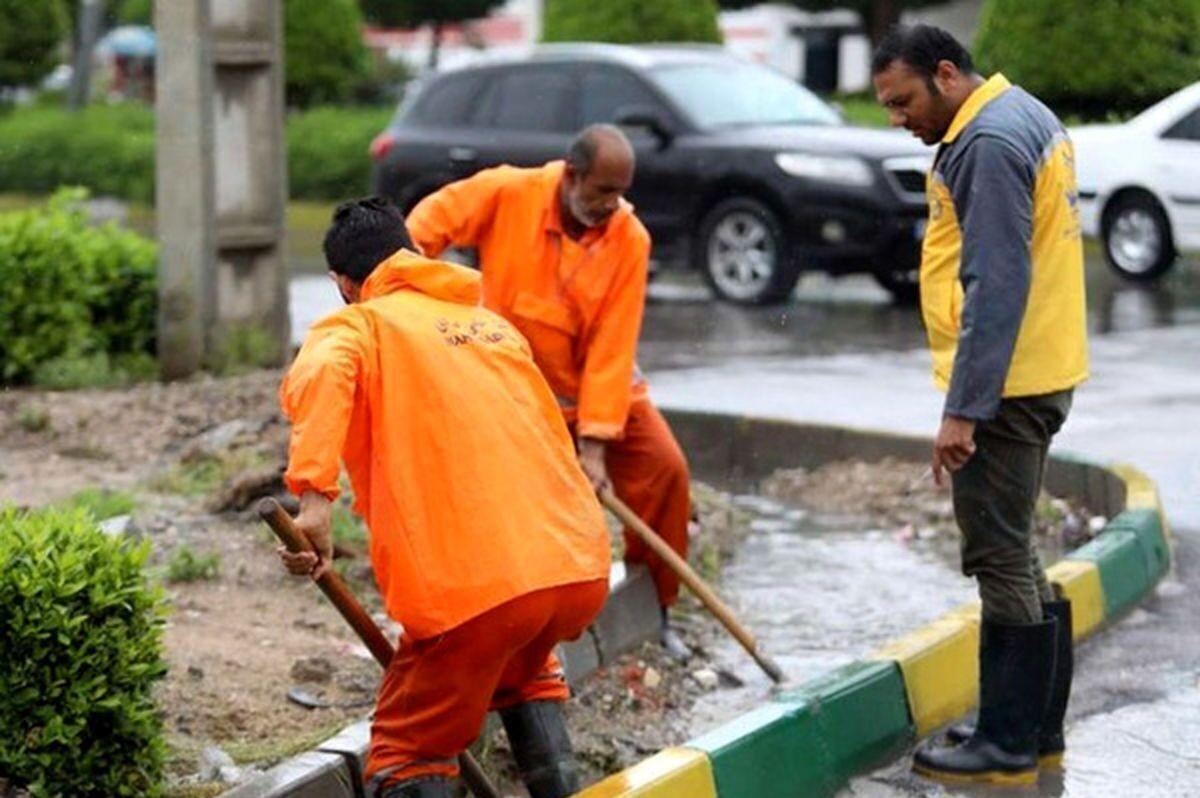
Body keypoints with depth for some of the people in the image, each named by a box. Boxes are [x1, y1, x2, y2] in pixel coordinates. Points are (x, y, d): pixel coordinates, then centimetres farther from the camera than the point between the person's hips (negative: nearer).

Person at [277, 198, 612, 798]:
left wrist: (314, 497, -26)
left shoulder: (355, 326, 8)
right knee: (521, 668, 36)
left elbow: (320, 375, -16)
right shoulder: (494, 325, 27)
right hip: (582, 567, 6)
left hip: (476, 585, -6)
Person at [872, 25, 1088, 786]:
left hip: (1004, 383, -10)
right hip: (1040, 372, 10)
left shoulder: (987, 144, -18)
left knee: (1001, 560, -3)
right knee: (1015, 556, 16)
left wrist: (963, 408, -23)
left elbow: (995, 286, -23)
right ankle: (1037, 728, 24)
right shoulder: (1025, 115, 14)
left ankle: (1009, 746, 4)